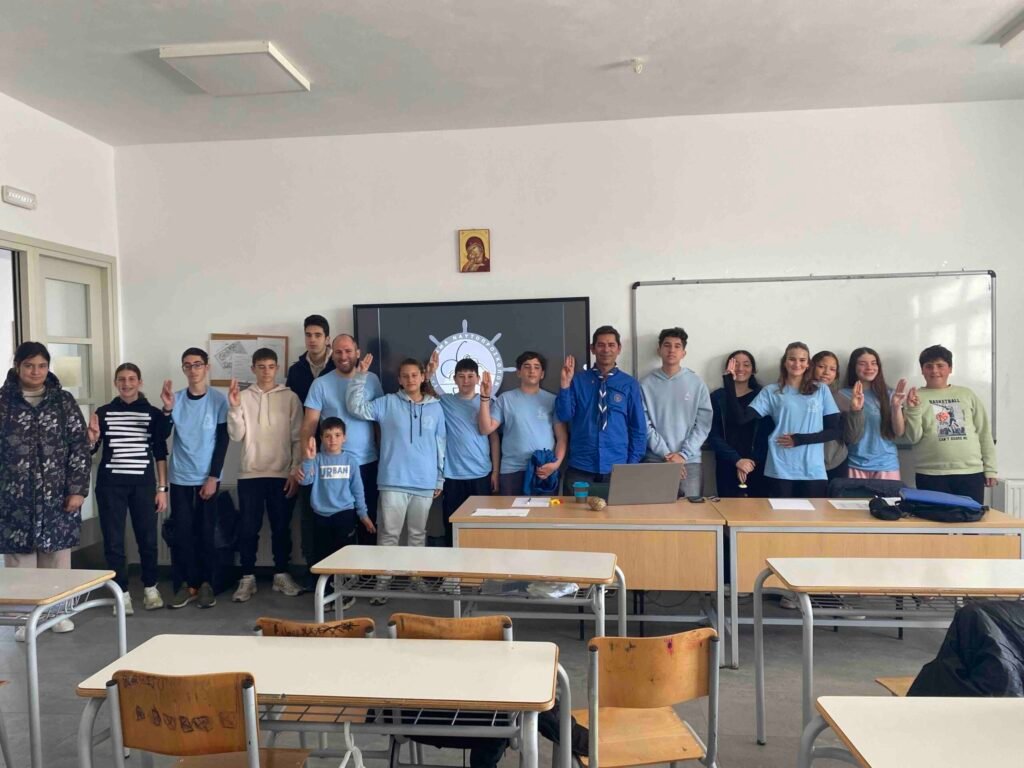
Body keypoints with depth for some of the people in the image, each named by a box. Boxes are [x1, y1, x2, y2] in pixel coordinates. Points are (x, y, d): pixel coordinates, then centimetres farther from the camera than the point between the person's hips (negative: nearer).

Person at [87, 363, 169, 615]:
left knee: (148, 538, 3)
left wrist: (162, 488, 0)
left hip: (143, 484, 0)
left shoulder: (153, 413, 3)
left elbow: (160, 454, 4)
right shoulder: (103, 413, 5)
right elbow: (90, 450, 8)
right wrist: (92, 437, -14)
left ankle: (150, 588, 21)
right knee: (113, 540, 3)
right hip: (110, 484, 1)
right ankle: (122, 592, 15)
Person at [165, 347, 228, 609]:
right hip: (180, 478, 2)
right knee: (181, 532, 2)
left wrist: (213, 477, -8)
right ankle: (185, 584, 11)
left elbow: (222, 441, -3)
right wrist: (167, 409, -21)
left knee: (206, 532, 3)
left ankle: (205, 584, 14)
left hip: (207, 478, -2)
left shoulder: (218, 400, -3)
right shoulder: (176, 398, 2)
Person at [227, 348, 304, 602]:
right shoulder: (243, 397, 4)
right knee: (249, 528, 4)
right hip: (250, 474, 1)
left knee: (281, 528, 7)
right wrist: (234, 407, -15)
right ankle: (247, 578, 14)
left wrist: (295, 471, -5)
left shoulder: (290, 398, 2)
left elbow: (298, 438, 0)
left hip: (282, 474, 0)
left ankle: (282, 575, 19)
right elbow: (237, 436, -3)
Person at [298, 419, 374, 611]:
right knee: (322, 557, 7)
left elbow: (357, 490, 6)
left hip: (345, 514, -1)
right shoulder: (317, 460, -1)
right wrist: (308, 459, -27)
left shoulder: (350, 461, 1)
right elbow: (305, 481, -15)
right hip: (321, 516, 1)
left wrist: (363, 514, 7)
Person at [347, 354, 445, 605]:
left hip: (425, 483, 2)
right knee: (389, 534, 0)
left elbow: (441, 445, 10)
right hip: (394, 481, -2)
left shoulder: (435, 408, 7)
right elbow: (356, 407, -7)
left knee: (418, 533, 14)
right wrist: (361, 376, -16)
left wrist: (440, 479, 9)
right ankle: (382, 582, 7)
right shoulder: (388, 403, 3)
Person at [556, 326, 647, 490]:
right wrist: (565, 384, -17)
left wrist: (633, 465, -1)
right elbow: (564, 416, -6)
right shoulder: (578, 381, 0)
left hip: (617, 468, 1)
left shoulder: (629, 384, 1)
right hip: (580, 468, 0)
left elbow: (638, 427, 4)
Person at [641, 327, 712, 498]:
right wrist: (666, 454, -10)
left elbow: (703, 424, 1)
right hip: (655, 460, -1)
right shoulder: (646, 384, 1)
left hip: (690, 461, 1)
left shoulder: (697, 383, 4)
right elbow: (644, 425, -3)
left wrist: (683, 454, -9)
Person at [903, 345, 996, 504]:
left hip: (971, 473, 2)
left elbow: (984, 432, 12)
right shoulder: (916, 397, 3)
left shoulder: (966, 394, 11)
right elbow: (913, 438, -4)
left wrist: (990, 469, 8)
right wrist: (913, 410, -17)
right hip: (931, 475, -2)